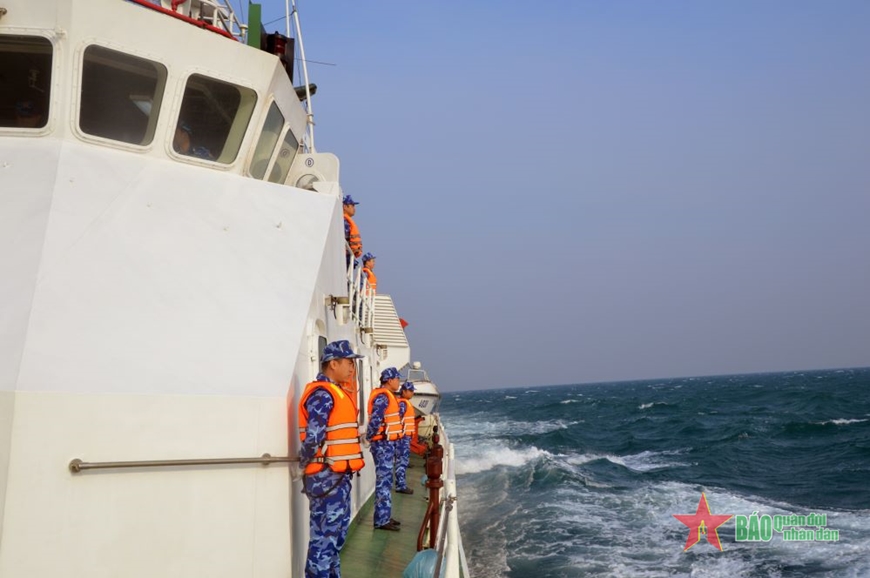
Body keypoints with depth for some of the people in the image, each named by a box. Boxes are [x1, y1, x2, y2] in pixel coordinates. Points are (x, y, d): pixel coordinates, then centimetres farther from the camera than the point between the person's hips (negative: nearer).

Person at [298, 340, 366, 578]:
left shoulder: (333, 392, 17)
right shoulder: (322, 394, -16)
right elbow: (313, 437, -23)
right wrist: (305, 464, -10)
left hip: (338, 476, 10)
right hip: (327, 477, -10)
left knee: (336, 535, 17)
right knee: (324, 539, -6)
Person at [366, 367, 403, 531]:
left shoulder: (387, 395, 15)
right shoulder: (382, 396, -16)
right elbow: (375, 420, -25)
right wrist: (368, 437, -14)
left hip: (387, 444, 10)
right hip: (383, 444, -10)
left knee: (386, 481, 14)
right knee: (383, 481, -7)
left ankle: (385, 516, 21)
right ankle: (381, 520, -4)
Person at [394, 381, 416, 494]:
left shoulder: (405, 402, 18)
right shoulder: (402, 403, -14)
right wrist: (401, 434, -25)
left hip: (405, 436, 10)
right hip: (403, 436, -10)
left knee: (402, 460, 12)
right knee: (403, 460, -9)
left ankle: (401, 483, 17)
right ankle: (401, 485, -9)